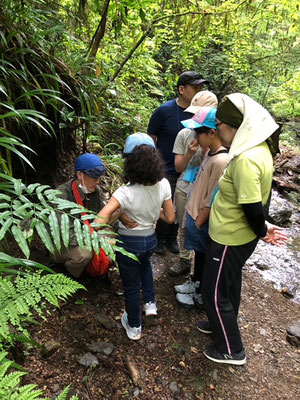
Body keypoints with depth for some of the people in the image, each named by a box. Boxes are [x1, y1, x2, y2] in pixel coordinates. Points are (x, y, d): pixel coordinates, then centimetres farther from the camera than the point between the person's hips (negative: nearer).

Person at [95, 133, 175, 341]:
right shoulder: (163, 185, -15)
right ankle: (150, 303, 46)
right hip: (151, 239, 5)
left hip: (129, 243, -5)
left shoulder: (126, 192, -30)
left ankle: (134, 327, 40)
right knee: (145, 263, 40)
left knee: (131, 286, 18)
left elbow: (100, 219, -39)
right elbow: (170, 218, -6)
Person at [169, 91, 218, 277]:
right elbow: (178, 167, 0)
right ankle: (185, 260, 42)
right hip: (184, 189, 4)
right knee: (183, 229, 19)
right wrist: (189, 153, -19)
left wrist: (206, 151, -25)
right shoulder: (185, 134, -3)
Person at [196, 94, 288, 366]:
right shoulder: (259, 148, 1)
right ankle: (224, 326, 52)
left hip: (229, 239, -9)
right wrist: (263, 228, 11)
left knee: (214, 292, 11)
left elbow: (253, 209, -28)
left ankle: (231, 351, 31)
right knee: (230, 284, 28)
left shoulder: (246, 159, -30)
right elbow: (262, 196, 9)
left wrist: (262, 231, -10)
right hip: (241, 236, 9)